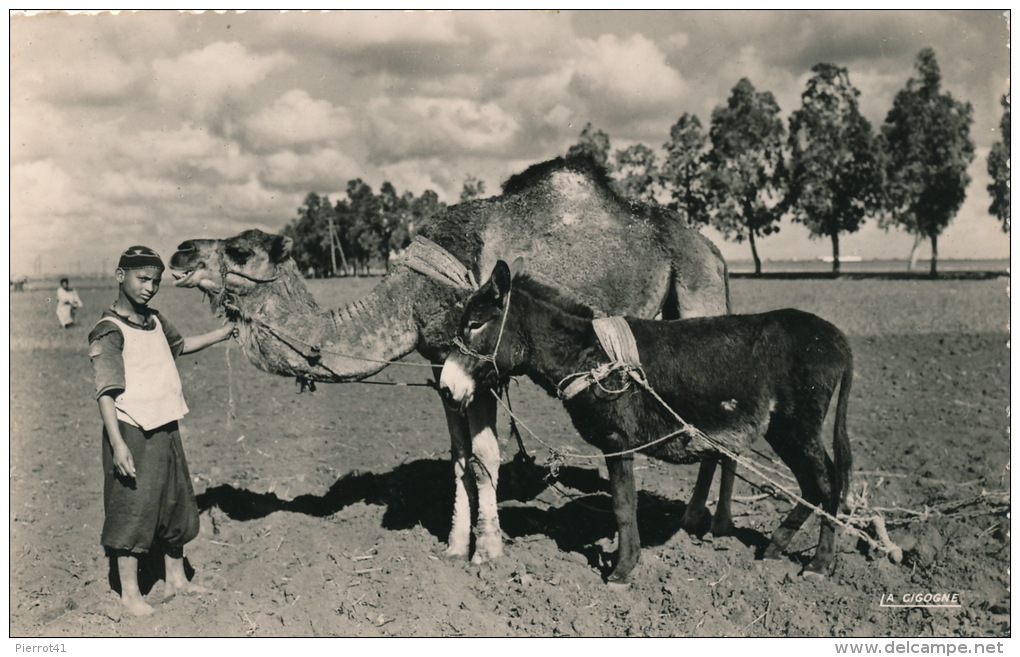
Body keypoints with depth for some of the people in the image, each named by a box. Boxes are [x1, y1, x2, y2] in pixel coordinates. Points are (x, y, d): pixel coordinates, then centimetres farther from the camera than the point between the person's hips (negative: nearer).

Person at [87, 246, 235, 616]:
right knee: (133, 509, 0)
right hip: (132, 433, -8)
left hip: (166, 428, 8)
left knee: (177, 504, 15)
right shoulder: (109, 332, -14)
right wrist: (117, 443, -26)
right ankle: (129, 592, 14)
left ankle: (175, 579, 30)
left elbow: (180, 346, 31)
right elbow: (106, 392, -19)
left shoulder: (155, 321, 9)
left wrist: (223, 333, 23)